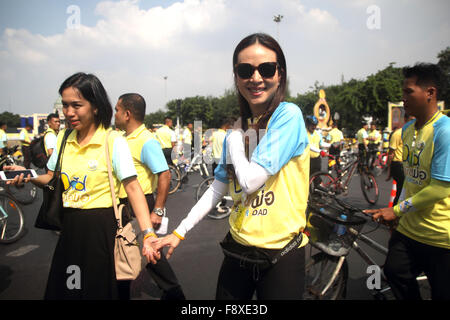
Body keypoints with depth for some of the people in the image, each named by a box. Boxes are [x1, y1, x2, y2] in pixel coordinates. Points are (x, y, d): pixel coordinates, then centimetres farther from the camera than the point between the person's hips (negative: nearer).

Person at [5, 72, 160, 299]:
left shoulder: (114, 141, -13)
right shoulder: (64, 138, 5)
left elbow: (132, 187, -18)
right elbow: (53, 178, 15)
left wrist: (148, 233, -27)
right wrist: (28, 176, -6)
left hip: (100, 227, -5)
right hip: (69, 227, 6)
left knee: (97, 290, 9)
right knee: (60, 289, 18)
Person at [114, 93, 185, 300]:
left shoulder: (146, 141, -19)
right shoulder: (124, 138, 9)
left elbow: (165, 176, -24)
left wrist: (157, 211, -25)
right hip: (122, 205, 9)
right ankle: (121, 293, 36)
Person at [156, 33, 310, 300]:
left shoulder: (288, 116, -15)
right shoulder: (237, 130, 5)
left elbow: (251, 180, -23)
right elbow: (217, 189, 9)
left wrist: (235, 140, -6)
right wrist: (180, 232, 7)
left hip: (281, 253, -5)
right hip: (238, 250, 6)